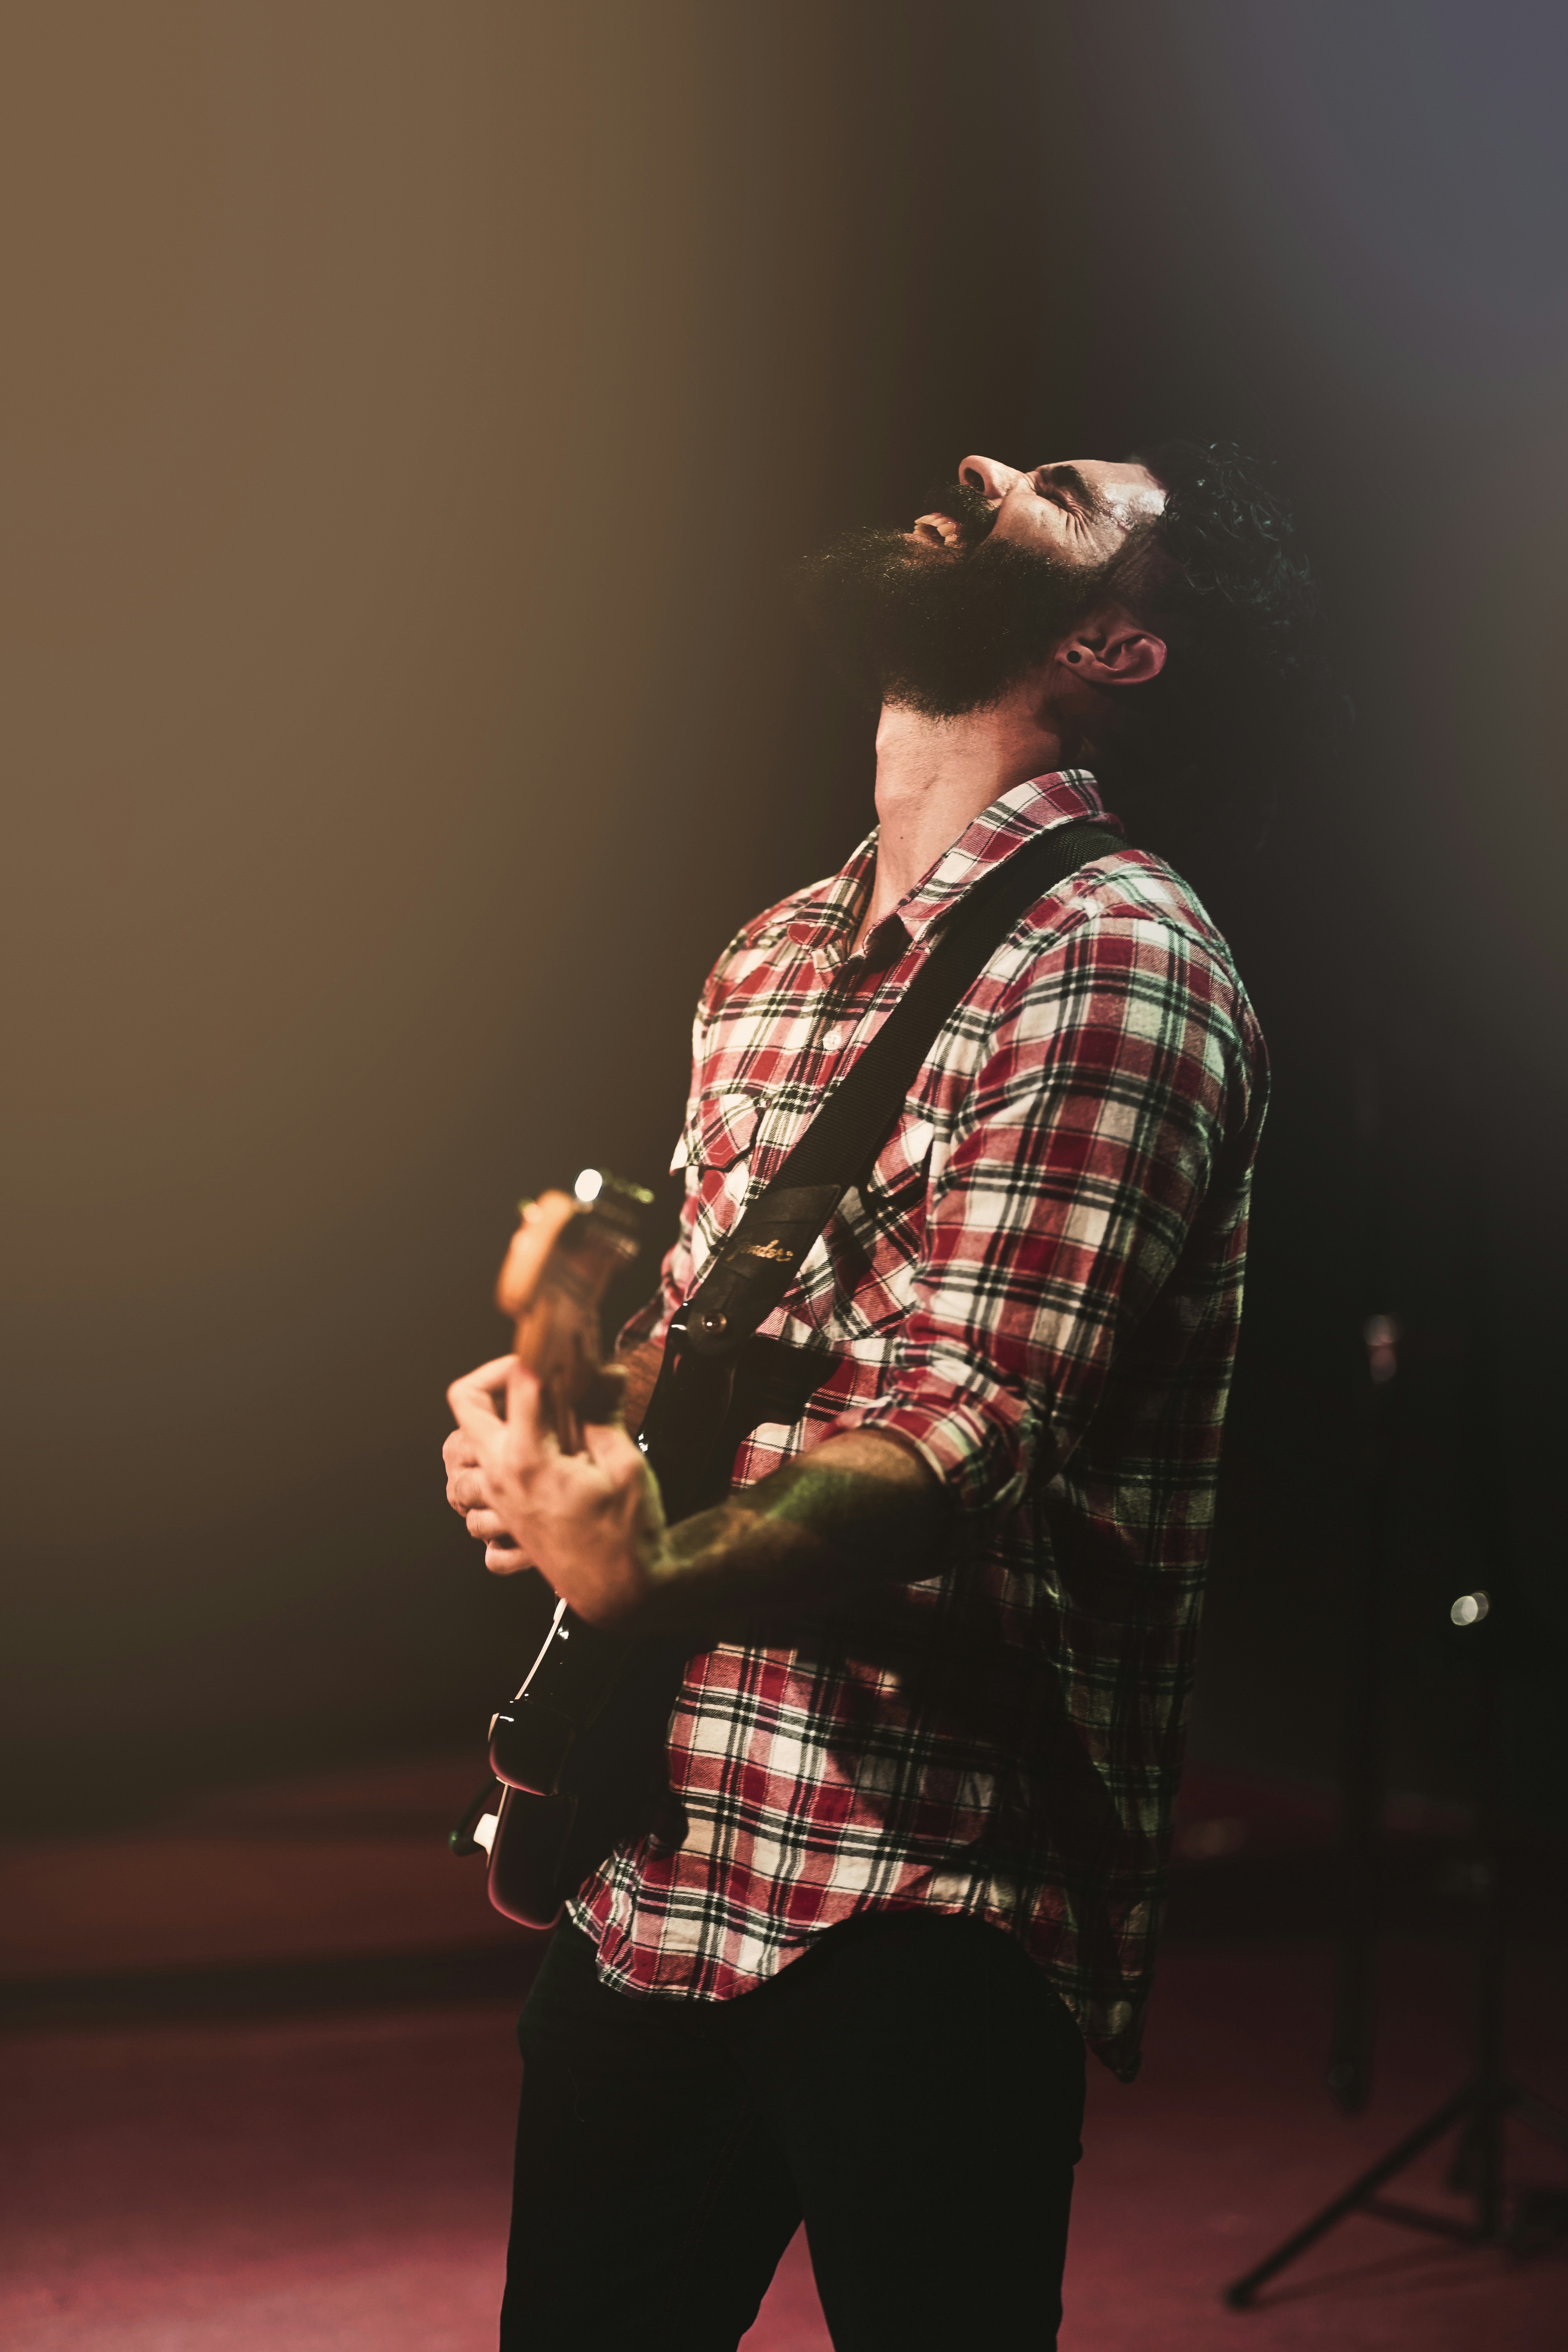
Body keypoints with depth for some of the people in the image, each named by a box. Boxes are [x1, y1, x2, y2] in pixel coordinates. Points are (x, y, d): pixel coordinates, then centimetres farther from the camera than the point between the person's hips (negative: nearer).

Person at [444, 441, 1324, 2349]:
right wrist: (545, 1418, -3)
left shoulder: (1107, 957, -12)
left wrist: (650, 1581, -39)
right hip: (651, 1853, 8)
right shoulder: (771, 960, 15)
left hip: (914, 1905, -8)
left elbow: (961, 1447, -21)